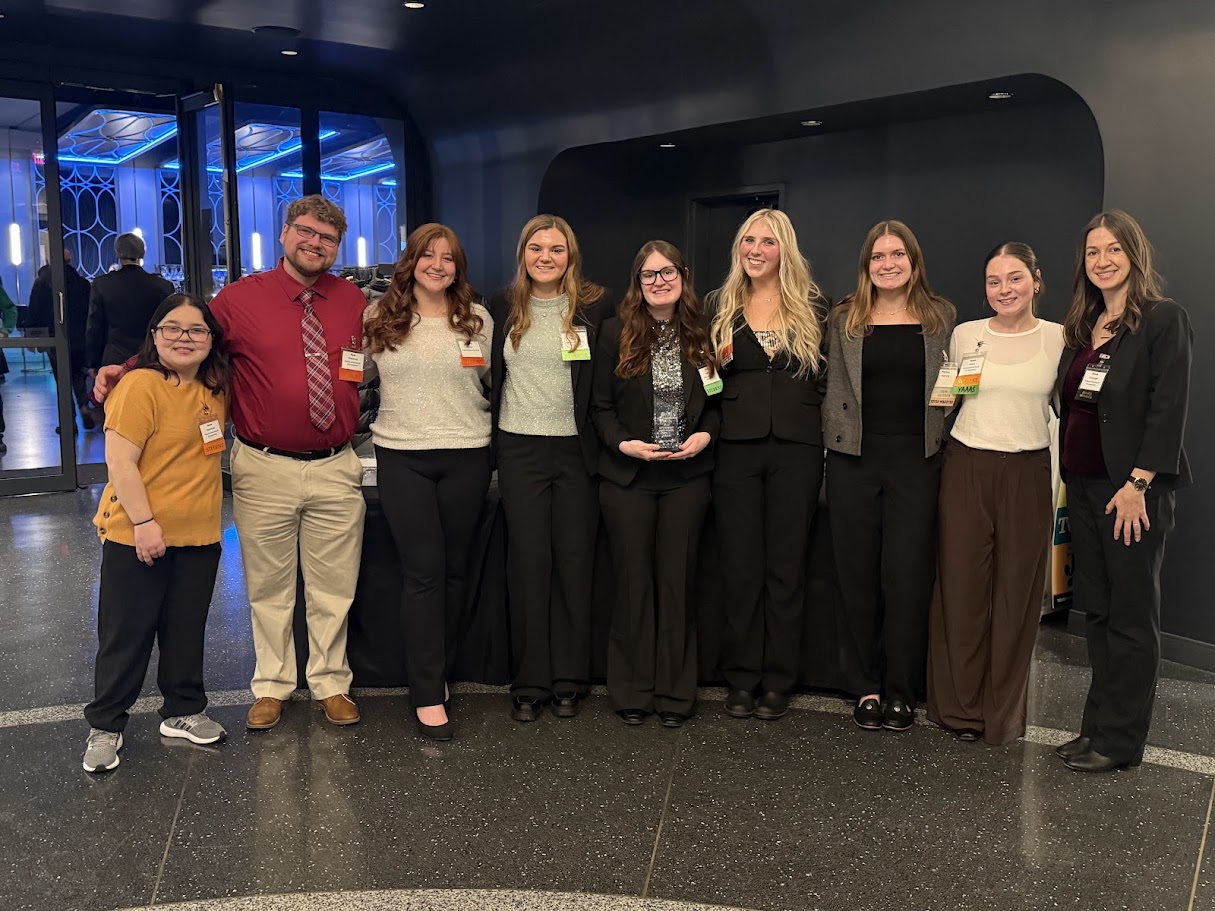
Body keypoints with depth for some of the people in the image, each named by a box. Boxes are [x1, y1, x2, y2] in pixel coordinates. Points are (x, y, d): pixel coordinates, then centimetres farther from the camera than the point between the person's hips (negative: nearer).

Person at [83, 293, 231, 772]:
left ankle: (183, 711, 31)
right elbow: (120, 460, -19)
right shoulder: (141, 386, -15)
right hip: (138, 536, -6)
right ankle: (105, 725, 19)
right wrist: (143, 522, -21)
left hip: (199, 535, 6)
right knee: (127, 634, 5)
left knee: (186, 629, 16)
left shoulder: (215, 388, 6)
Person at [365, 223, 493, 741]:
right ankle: (428, 694, 2)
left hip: (466, 456, 2)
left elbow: (494, 381, 14)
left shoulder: (478, 319, 5)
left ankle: (434, 669, 25)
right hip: (402, 457, -1)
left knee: (454, 569, 8)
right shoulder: (380, 319, 3)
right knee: (423, 572, -4)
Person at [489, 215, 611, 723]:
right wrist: (487, 441, 7)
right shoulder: (503, 308, 6)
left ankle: (569, 680, 16)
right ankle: (530, 683, 13)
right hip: (519, 451, 1)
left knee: (575, 563, 5)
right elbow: (488, 375, 12)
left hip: (576, 449, -1)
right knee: (528, 564, 3)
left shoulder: (595, 308, 0)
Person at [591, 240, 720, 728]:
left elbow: (717, 401, 11)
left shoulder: (701, 335, 6)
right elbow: (601, 405, 0)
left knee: (677, 582, 6)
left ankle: (675, 692, 16)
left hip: (687, 476, 2)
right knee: (634, 582, 4)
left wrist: (704, 436, -7)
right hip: (628, 475, -1)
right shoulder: (616, 332, 0)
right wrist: (625, 444, -15)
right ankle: (632, 692, 16)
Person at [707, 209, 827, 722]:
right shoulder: (720, 305, 10)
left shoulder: (810, 306, 8)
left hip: (795, 448, 0)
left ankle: (777, 681, 13)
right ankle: (742, 679, 13)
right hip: (736, 446, 1)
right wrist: (714, 364, -6)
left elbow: (826, 375, 8)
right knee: (740, 566, 2)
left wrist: (824, 431, -2)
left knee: (786, 565, 3)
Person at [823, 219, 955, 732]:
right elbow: (835, 390, 7)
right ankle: (865, 687, 15)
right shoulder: (845, 320, 7)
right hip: (855, 459, 1)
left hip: (916, 460, 0)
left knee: (908, 576, 0)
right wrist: (833, 452, 0)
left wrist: (944, 450, 1)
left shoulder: (941, 317, 8)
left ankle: (901, 691, 11)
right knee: (858, 576, 5)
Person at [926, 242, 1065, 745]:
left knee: (1017, 590, 6)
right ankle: (960, 705, 18)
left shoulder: (1058, 338, 3)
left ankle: (1004, 712, 20)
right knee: (961, 585, 3)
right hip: (966, 468, 1)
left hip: (1028, 472, 0)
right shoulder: (965, 334, 6)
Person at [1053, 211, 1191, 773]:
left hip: (1134, 488, -7)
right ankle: (1098, 726, 21)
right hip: (1084, 485, 7)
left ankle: (1120, 741, 10)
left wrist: (1139, 483, -20)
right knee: (1096, 610, 11)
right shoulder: (1082, 326, 14)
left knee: (1130, 615, 1)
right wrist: (1068, 477, 10)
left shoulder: (1164, 319, -8)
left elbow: (1169, 408, -14)